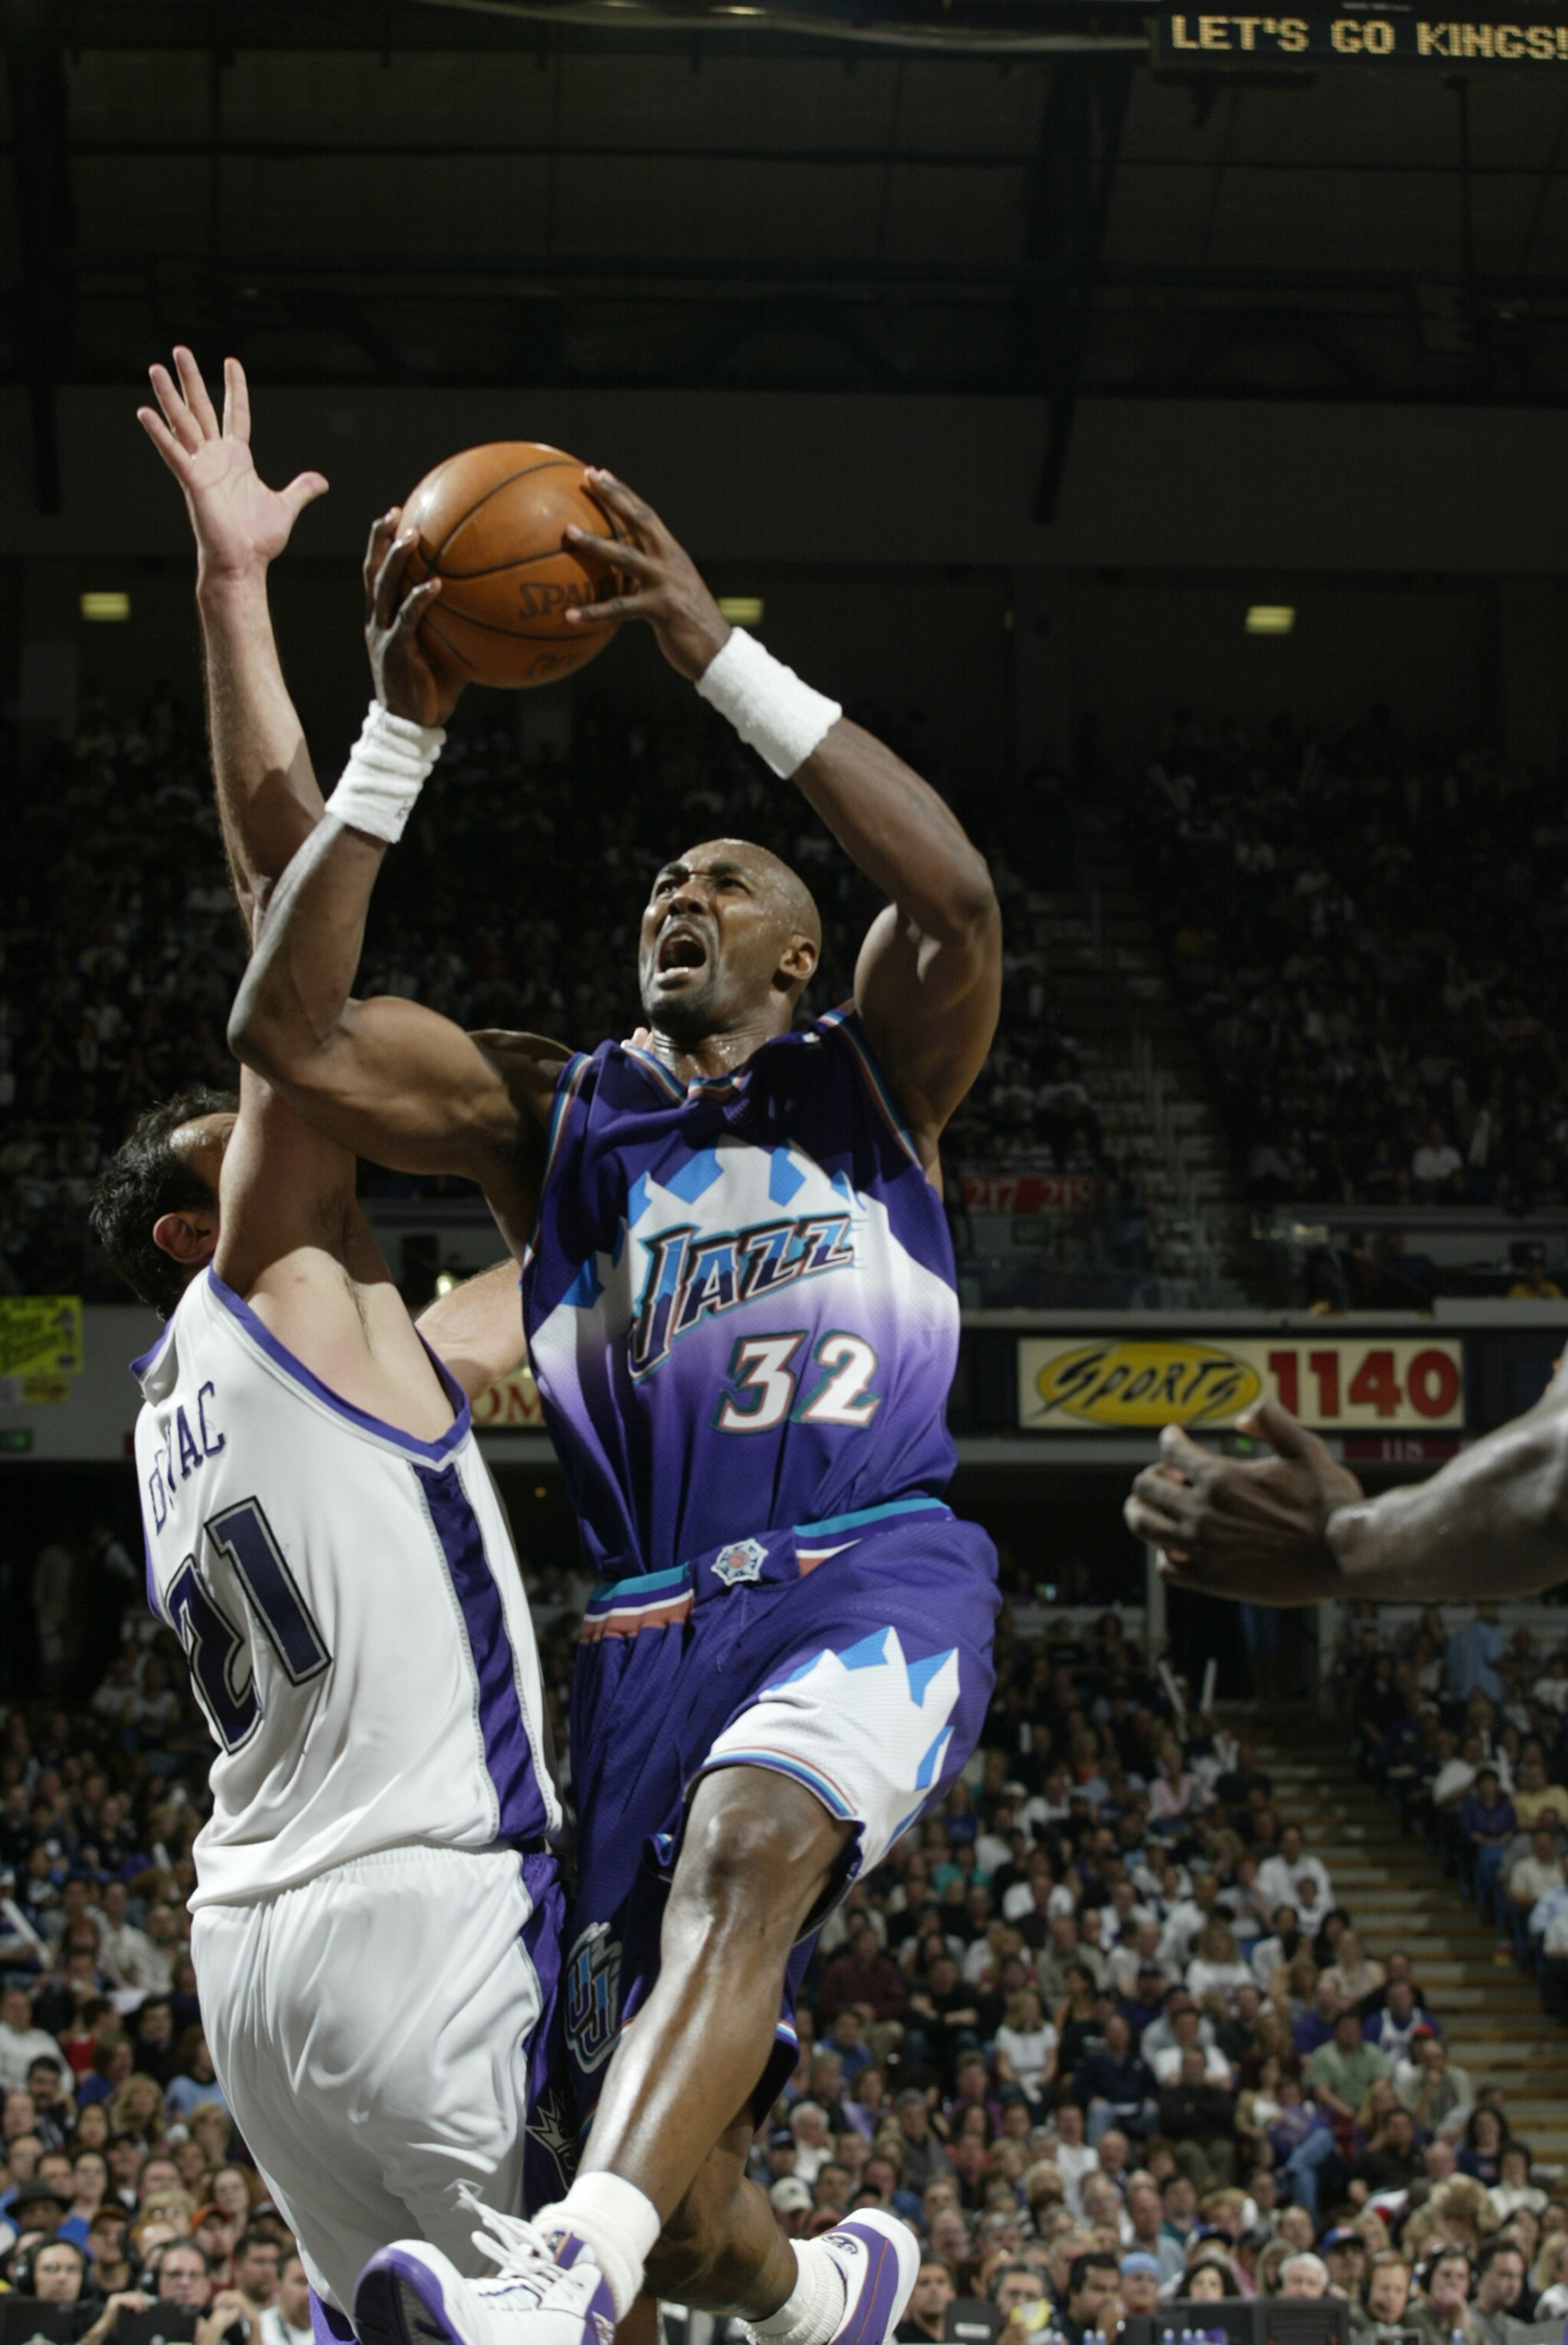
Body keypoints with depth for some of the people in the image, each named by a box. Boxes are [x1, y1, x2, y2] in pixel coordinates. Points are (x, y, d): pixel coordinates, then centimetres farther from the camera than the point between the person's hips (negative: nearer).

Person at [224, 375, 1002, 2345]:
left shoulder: (873, 1077, 12)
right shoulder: (548, 1117, 17)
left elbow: (957, 900, -11)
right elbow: (288, 1030, 1)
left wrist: (720, 660, -15)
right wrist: (401, 733, -5)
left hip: (878, 1578, -3)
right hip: (653, 1626, 3)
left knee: (745, 1850, -37)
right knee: (660, 2167, 1)